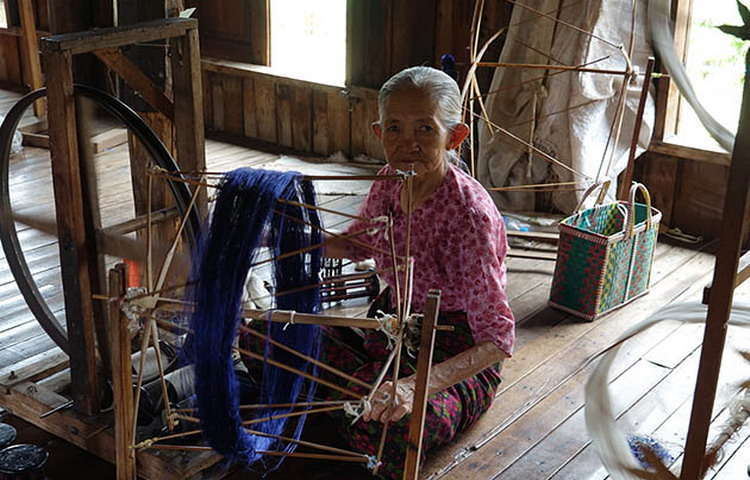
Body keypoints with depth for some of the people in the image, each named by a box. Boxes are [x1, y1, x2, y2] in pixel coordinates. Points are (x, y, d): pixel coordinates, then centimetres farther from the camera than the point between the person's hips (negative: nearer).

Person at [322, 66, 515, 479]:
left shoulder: (469, 214, -28)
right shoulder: (391, 182, -6)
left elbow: (498, 338, -28)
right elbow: (357, 244, 17)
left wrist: (419, 385, -43)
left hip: (457, 361, -7)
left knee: (396, 428, -39)